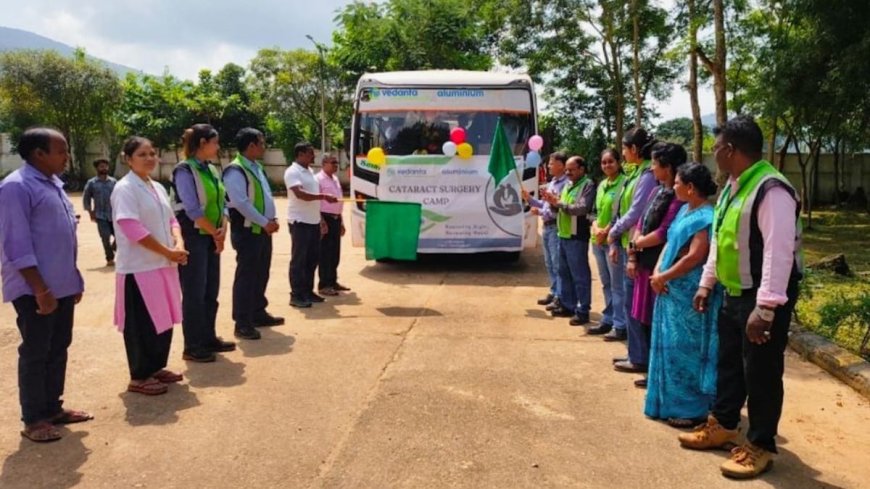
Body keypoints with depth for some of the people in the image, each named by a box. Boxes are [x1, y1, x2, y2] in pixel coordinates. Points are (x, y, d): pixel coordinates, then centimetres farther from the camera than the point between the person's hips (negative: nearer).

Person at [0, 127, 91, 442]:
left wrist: (74, 280, 17)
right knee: (35, 353, 1)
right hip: (35, 290, -8)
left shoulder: (54, 184, 13)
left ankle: (53, 408, 28)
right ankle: (33, 419, 13)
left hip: (62, 285, 8)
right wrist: (40, 290, -20)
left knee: (59, 349, 15)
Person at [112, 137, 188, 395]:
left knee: (164, 318, 14)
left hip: (163, 265, 8)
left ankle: (156, 367, 29)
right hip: (139, 268, -8)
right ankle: (139, 377, 12)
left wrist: (178, 243, -6)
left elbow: (171, 220, 15)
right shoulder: (125, 189, -13)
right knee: (142, 324, 0)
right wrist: (168, 252, -18)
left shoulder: (158, 188, 12)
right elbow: (132, 228, -21)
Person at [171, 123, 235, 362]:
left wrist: (223, 229, -6)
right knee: (194, 293, -1)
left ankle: (208, 338, 25)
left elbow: (221, 202, 11)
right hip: (193, 238, -8)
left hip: (211, 238, 8)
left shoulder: (211, 170, 11)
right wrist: (215, 233, -9)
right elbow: (193, 210, -18)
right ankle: (192, 346, 9)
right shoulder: (185, 171, -13)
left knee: (211, 291, 13)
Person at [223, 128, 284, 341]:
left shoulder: (257, 168, 15)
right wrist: (265, 223, -19)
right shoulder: (236, 170, -16)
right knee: (246, 276, -5)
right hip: (247, 230, -9)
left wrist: (272, 219, 5)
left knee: (261, 274, 16)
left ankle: (258, 313, 29)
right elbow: (241, 203, -23)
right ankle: (242, 323, 1)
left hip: (263, 230, 10)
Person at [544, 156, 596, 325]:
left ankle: (583, 311, 2)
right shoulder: (568, 185, 18)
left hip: (577, 237, -9)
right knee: (564, 272, 15)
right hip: (563, 235, 9)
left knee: (580, 275, -3)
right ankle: (567, 306, 25)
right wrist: (553, 203, -2)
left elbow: (582, 208, -21)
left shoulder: (588, 185, -8)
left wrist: (560, 203, -21)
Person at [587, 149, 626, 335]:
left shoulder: (624, 182, -9)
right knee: (606, 284, 15)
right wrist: (596, 228, -1)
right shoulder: (601, 185, 15)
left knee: (617, 284, -4)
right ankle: (607, 320, 23)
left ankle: (620, 325, 2)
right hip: (598, 240, 8)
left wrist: (607, 231, -15)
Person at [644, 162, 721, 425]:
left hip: (689, 293, -9)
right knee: (670, 346, 15)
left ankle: (691, 409, 12)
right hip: (671, 290, 9)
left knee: (685, 349, -1)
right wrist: (657, 272, -3)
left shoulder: (705, 217, -16)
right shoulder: (685, 210, 11)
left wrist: (663, 277, -14)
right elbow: (670, 243, 12)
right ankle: (671, 403, 26)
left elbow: (695, 257, -22)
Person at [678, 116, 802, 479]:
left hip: (763, 299, -9)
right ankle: (722, 426, 37)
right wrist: (706, 284, 18)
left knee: (761, 373, 3)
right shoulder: (731, 187, 10)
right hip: (734, 294, 9)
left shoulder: (771, 190, -21)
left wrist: (765, 309, -28)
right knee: (728, 363, 20)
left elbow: (779, 252, -26)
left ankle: (760, 446, 20)